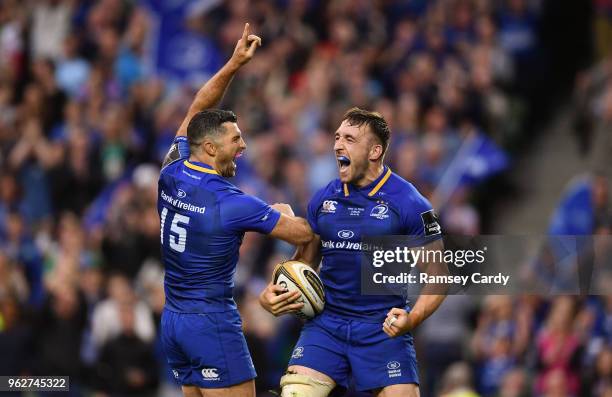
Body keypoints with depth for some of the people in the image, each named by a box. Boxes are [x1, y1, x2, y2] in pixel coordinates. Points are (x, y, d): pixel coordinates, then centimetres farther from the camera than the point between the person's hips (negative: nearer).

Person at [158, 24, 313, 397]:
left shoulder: (171, 174, 2)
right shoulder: (231, 203, -16)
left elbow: (196, 111, 16)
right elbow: (302, 233, -7)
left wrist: (233, 64, 12)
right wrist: (283, 211, 15)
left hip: (172, 320, 8)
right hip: (212, 323, -8)